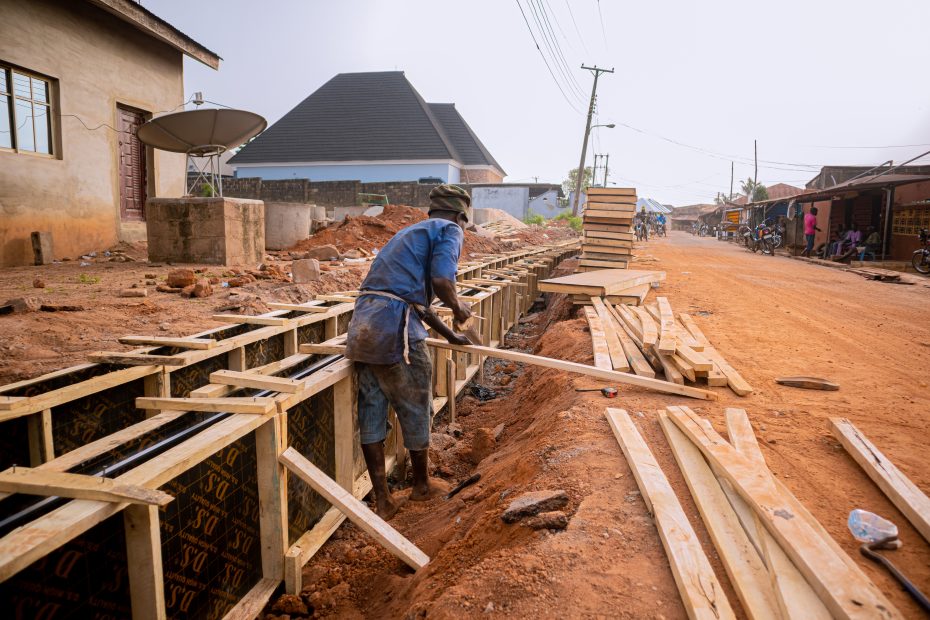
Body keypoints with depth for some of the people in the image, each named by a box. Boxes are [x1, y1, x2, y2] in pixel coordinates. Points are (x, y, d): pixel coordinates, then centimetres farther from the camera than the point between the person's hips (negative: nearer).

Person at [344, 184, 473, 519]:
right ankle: (422, 485, 33)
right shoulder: (449, 230, 4)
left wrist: (450, 335, 41)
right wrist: (458, 308, 5)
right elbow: (441, 280, -16)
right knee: (416, 411, 12)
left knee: (371, 413, 13)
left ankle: (382, 499, 22)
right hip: (395, 331, -8)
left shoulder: (410, 232, 30)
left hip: (362, 328, 8)